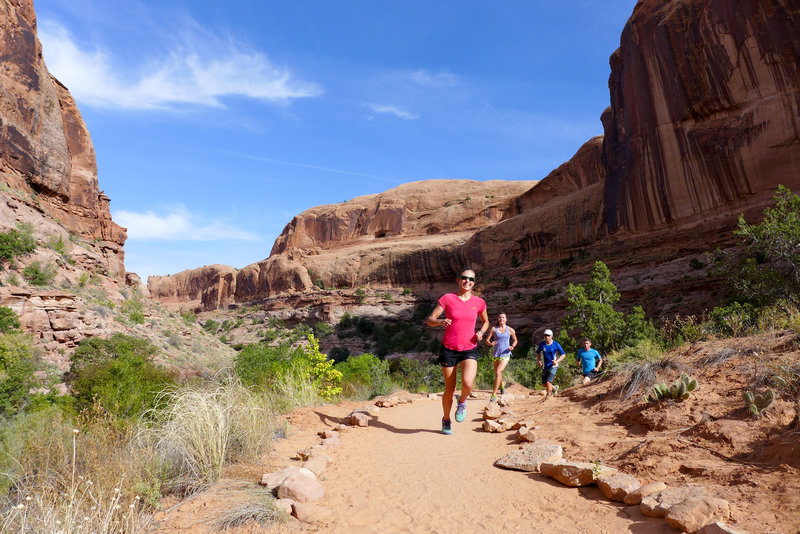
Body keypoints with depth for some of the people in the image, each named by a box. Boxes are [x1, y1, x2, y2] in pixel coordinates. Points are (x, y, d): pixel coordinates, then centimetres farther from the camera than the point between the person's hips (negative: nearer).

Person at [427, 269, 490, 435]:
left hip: (469, 350, 1)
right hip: (448, 349, -1)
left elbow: (486, 321, 20)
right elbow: (430, 320, -4)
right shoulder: (447, 299, -4)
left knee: (467, 384, -23)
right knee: (449, 390, 6)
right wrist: (440, 322, -25)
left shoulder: (479, 302, 2)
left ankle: (462, 402, 13)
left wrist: (481, 332, -1)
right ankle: (446, 420, 34)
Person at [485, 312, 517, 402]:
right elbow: (487, 340, -1)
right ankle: (502, 385, 53)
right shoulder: (493, 329, -2)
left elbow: (515, 340, 12)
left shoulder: (510, 330, -3)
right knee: (498, 373, 20)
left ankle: (494, 394, -13)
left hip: (505, 355, -3)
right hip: (495, 354, 3)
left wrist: (512, 346, -8)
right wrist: (491, 343, -23)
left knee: (498, 372, -20)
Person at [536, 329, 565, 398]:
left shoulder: (556, 344, -11)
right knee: (544, 384, 11)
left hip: (553, 366, -4)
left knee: (548, 382, -16)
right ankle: (554, 388, 41)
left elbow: (563, 355, -5)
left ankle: (547, 397, 2)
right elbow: (538, 353, 13)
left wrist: (557, 361, -20)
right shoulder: (542, 344, -4)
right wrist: (538, 360, -4)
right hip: (545, 367, 4)